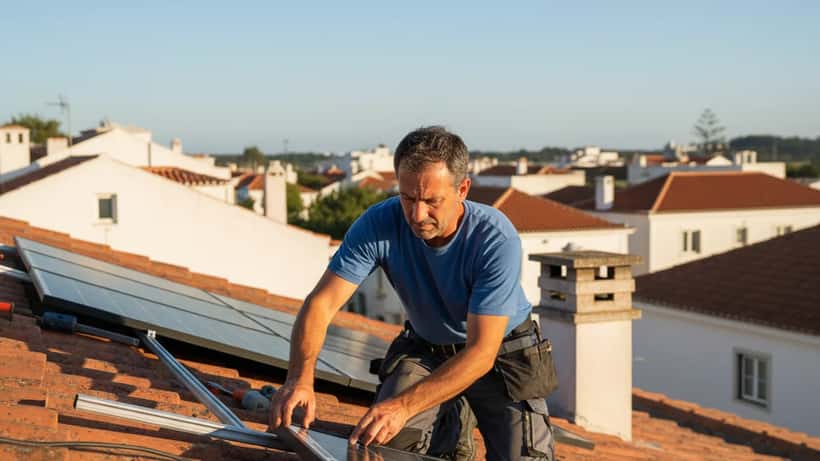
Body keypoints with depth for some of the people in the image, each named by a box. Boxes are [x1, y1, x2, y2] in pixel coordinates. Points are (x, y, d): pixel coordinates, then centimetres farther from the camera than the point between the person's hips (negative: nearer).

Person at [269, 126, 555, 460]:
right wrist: (300, 377, -45)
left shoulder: (497, 240, -33)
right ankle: (448, 422, 14)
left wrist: (404, 405, -48)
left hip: (504, 352, -2)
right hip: (425, 349, 2)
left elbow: (481, 351, -36)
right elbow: (322, 303, -25)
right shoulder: (379, 224, -25)